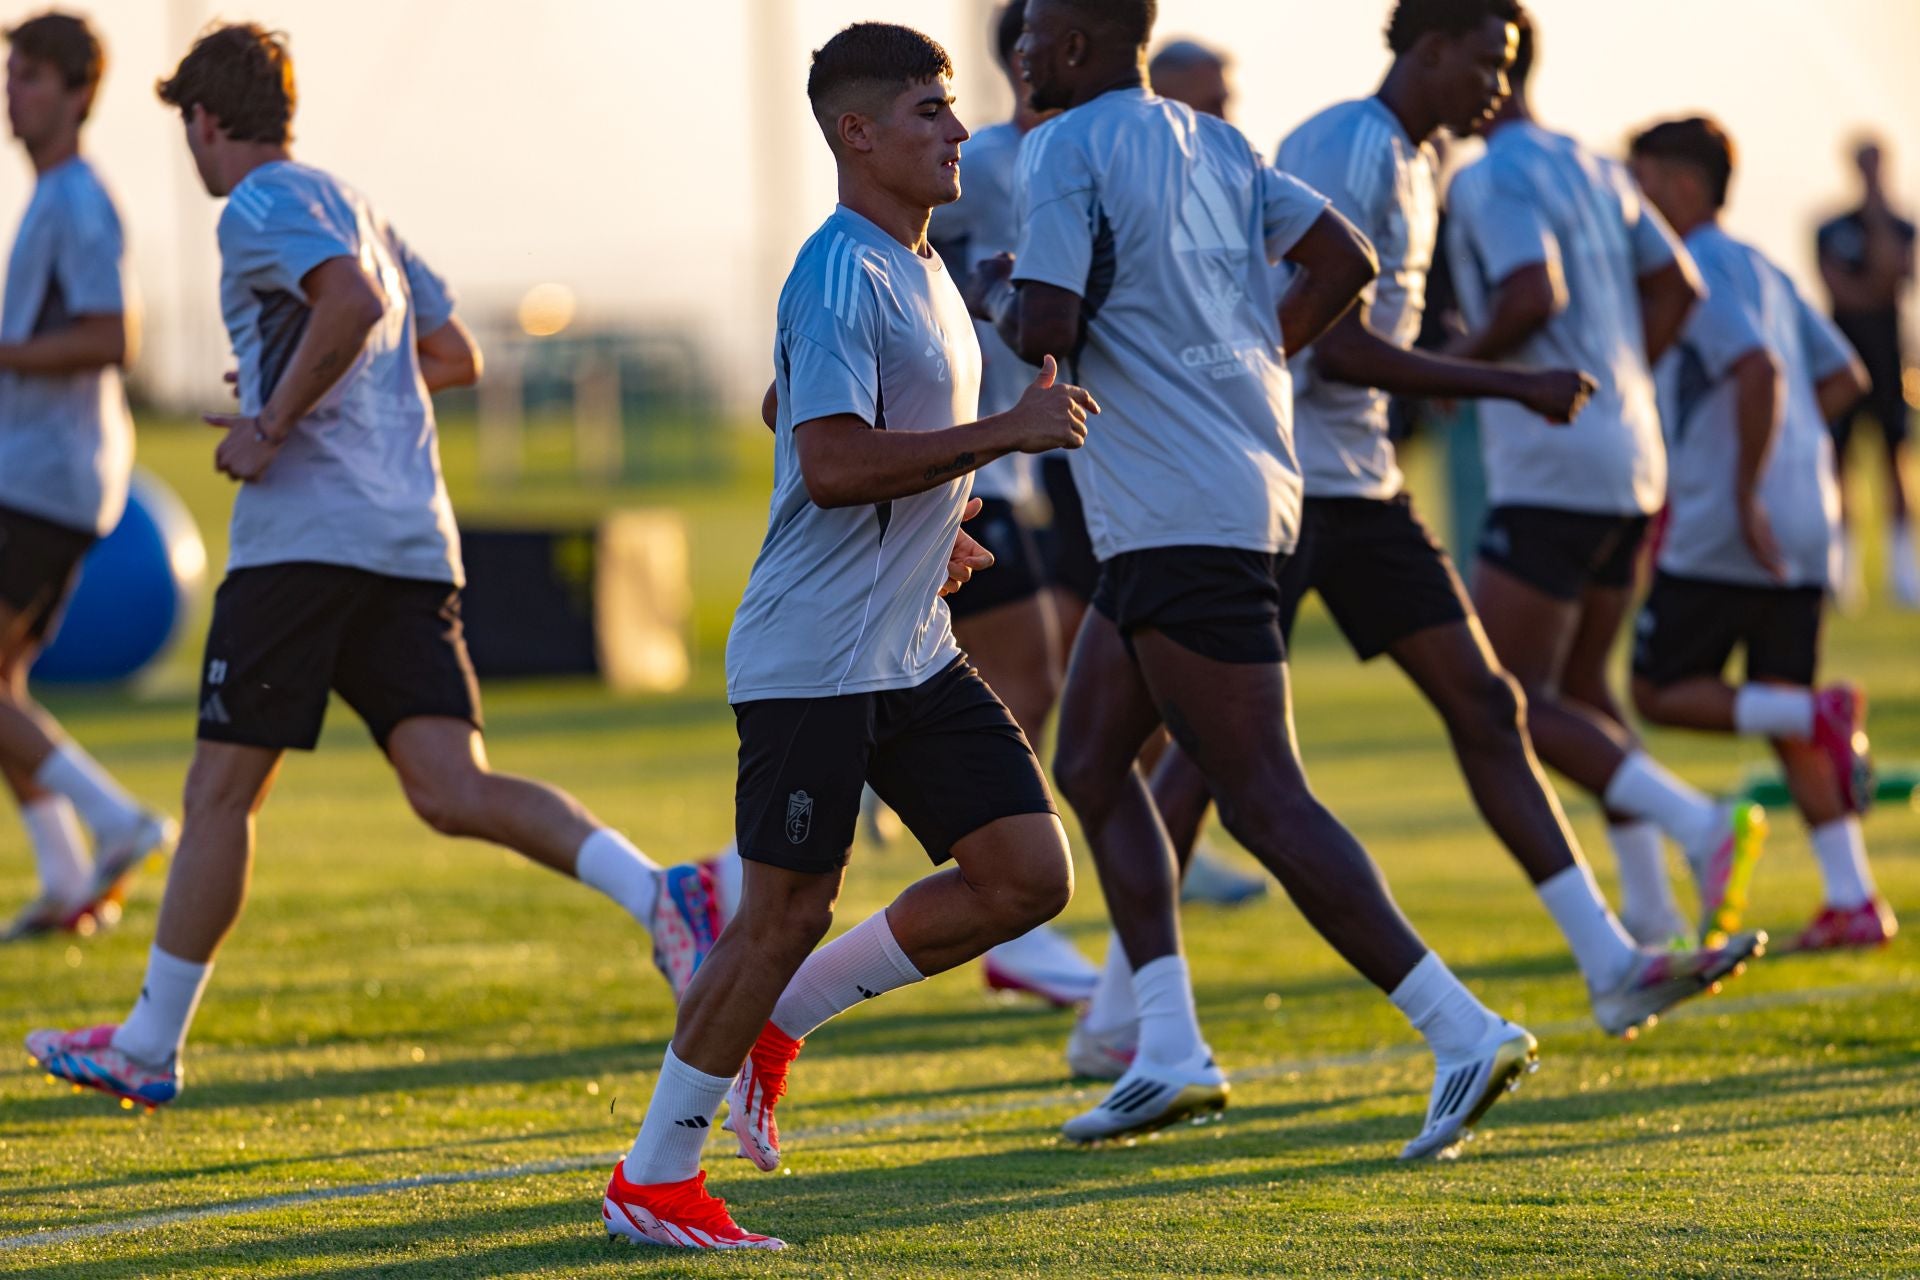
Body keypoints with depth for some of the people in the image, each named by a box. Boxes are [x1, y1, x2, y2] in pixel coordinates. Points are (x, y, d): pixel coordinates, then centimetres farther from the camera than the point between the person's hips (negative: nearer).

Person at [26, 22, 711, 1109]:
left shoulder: (262, 207, -4)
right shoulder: (356, 208, 24)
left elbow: (352, 302, -23)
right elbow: (455, 354, 29)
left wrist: (273, 425, -15)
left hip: (306, 534, -8)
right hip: (414, 544, 8)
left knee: (222, 791, 2)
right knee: (453, 791, -5)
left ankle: (150, 1047, 10)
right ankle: (656, 892, -27)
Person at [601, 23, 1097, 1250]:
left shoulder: (921, 270, 15)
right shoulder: (841, 275, -16)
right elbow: (832, 464, -25)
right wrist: (1007, 432, -23)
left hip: (914, 652, 9)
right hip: (812, 656, -9)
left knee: (1029, 876, 2)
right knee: (789, 910, -5)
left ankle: (776, 1017, 14)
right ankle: (651, 1180, 7)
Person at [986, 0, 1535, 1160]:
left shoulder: (1072, 151, -11)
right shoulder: (1215, 147, 14)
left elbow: (1047, 327, -19)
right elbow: (1344, 262, 14)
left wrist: (1005, 302, 3)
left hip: (1181, 524, -10)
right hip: (1245, 489, 10)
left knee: (1264, 801, -9)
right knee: (1091, 759, 16)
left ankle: (1464, 1031, -15)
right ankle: (1171, 1054, 12)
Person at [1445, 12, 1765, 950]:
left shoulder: (1494, 180, -12)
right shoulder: (1592, 171, 15)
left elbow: (1533, 298, -27)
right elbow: (1676, 286, 20)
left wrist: (1458, 364, -11)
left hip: (1549, 474, -9)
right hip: (1628, 460, 9)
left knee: (1510, 703, -7)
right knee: (1577, 686, 18)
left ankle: (1698, 825, -21)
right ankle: (1652, 913, 13)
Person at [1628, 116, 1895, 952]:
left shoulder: (1700, 273, -10)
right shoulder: (1762, 271, 18)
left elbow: (1759, 371, -25)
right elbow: (1843, 379, 21)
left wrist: (1746, 492, -23)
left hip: (1723, 537, -9)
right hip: (1805, 532, 9)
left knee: (1659, 691, 2)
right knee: (1781, 715, 12)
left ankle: (1817, 716, -17)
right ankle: (1853, 901, 6)